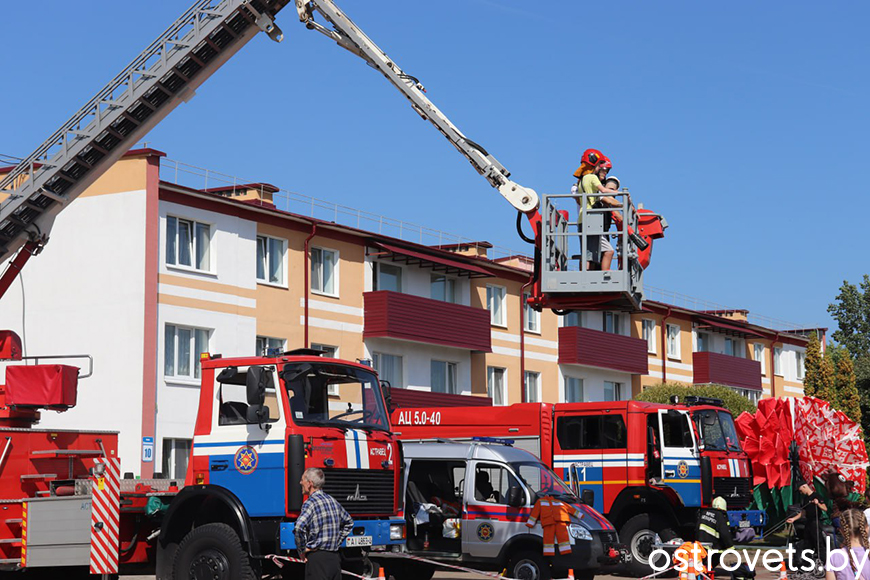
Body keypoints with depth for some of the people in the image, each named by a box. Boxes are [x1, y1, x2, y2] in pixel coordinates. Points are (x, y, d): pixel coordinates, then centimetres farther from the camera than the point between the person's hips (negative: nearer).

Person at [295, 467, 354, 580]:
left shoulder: (310, 503, -12)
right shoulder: (332, 500, 14)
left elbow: (299, 527, -28)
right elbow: (349, 522, 27)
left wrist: (302, 550, -14)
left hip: (318, 558, -8)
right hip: (335, 558, 8)